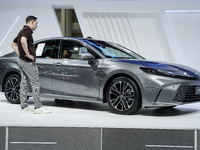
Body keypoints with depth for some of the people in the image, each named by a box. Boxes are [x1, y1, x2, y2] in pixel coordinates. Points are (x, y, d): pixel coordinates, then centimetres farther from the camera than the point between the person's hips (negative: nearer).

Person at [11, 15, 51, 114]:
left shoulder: (22, 31, 19)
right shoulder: (27, 30, -13)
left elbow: (13, 44, 29)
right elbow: (23, 41, -33)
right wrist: (28, 54, -25)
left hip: (22, 61, 10)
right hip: (28, 62, -10)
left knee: (24, 84, 10)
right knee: (35, 84, -7)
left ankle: (24, 107, 14)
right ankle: (38, 107, -5)